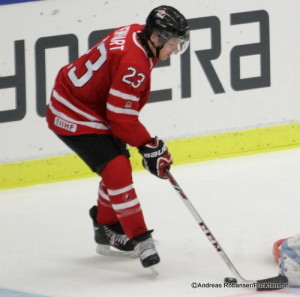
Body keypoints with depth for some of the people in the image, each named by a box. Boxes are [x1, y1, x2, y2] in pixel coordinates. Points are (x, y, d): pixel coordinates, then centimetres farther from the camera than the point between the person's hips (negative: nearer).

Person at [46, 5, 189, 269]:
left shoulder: (136, 34, -1)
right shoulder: (134, 63, -30)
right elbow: (122, 118, -26)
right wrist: (149, 146, -16)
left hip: (94, 106, 11)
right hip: (73, 117, -11)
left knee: (119, 167, 19)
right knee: (117, 171, -17)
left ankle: (107, 228, 36)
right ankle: (139, 239, -13)